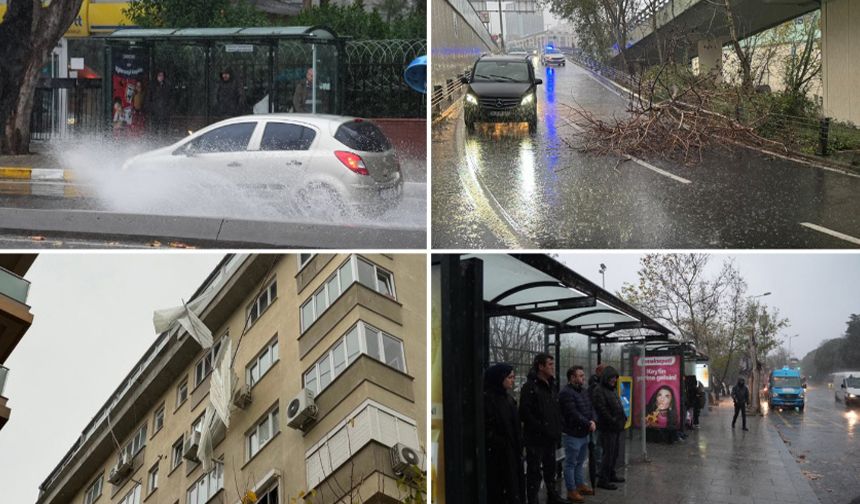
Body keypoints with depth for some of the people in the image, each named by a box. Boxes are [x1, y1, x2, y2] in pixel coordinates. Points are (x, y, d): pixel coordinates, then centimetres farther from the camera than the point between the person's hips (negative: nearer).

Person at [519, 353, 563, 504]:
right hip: (536, 439, -8)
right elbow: (525, 413, -20)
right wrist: (541, 428, -20)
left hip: (550, 437, 8)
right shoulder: (530, 387, -14)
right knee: (534, 471, -2)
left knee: (550, 469, 19)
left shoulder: (551, 386, 13)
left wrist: (557, 429, 10)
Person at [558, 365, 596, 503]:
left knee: (580, 462, 20)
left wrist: (593, 421, -12)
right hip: (572, 434, -9)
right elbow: (573, 414, -24)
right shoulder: (566, 393, -19)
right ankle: (571, 491, 7)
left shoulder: (584, 391, 11)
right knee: (571, 464, 0)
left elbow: (591, 408, 8)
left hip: (584, 433, 9)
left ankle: (580, 485, 32)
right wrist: (588, 424, -17)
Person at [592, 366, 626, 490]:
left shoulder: (612, 391, 19)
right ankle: (603, 480, -3)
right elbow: (602, 409, -20)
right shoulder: (599, 391, -12)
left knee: (615, 453, 16)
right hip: (607, 428, -10)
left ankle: (611, 475, 28)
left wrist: (623, 418, 12)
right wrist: (613, 421, -20)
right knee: (608, 453, -8)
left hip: (617, 428, 10)